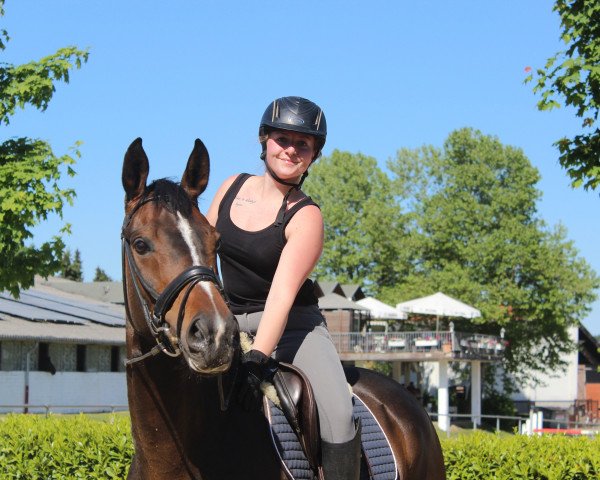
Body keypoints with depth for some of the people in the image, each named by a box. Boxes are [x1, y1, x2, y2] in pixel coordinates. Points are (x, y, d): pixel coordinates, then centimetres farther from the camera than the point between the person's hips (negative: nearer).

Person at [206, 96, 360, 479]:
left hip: (292, 324, -5)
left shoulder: (305, 217, -12)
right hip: (230, 324, 5)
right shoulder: (233, 187, 4)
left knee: (338, 414, -26)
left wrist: (256, 359, -36)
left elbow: (282, 294, -24)